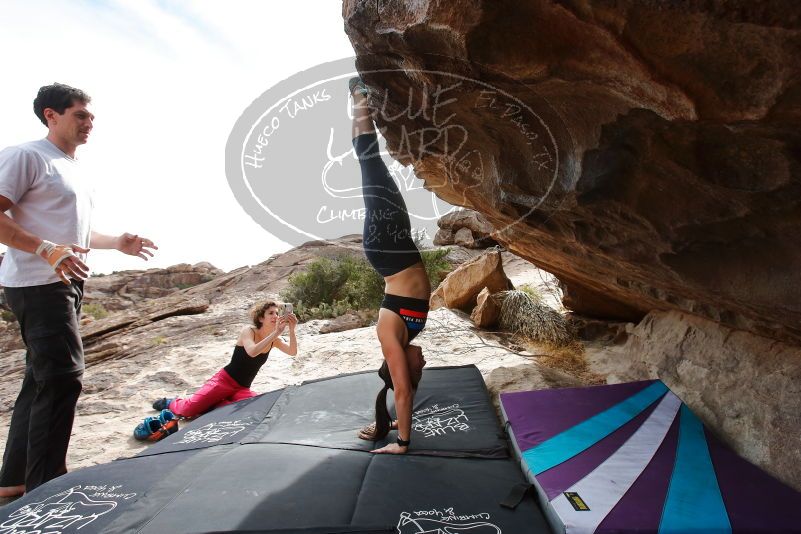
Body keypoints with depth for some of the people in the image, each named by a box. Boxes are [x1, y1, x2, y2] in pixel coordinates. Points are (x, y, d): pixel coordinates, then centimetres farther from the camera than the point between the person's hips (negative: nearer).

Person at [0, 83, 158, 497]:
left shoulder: (73, 170, 21)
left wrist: (118, 243, 15)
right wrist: (48, 251, -27)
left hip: (66, 284, 10)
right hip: (38, 284, -10)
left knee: (42, 379, 13)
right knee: (63, 377, -13)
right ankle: (45, 489, -4)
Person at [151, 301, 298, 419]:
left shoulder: (274, 340, 3)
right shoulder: (248, 331, -13)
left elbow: (293, 352, -12)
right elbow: (252, 352, -33)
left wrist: (292, 330, -27)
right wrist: (276, 332, -37)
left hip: (242, 389, 5)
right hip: (224, 380, -5)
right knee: (188, 410, -15)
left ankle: (213, 406, -4)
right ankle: (170, 403, 25)